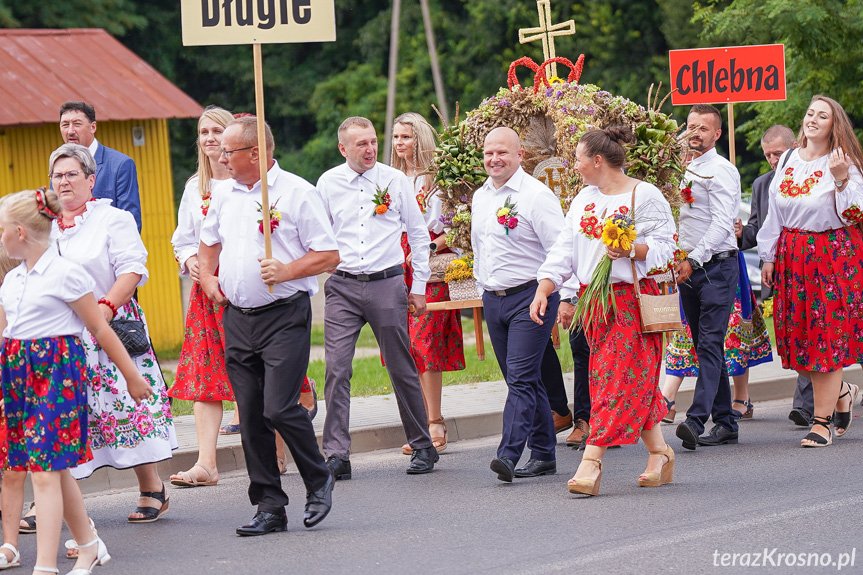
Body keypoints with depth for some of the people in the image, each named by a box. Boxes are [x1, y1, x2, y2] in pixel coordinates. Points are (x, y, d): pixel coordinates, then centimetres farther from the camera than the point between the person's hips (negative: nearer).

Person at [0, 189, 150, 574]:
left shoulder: (65, 274, -9)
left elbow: (100, 329, -4)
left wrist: (132, 376, 1)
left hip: (56, 371, -7)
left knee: (44, 470, -13)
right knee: (56, 468, 13)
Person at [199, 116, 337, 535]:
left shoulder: (297, 193, -7)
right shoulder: (224, 194, 12)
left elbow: (329, 255, -8)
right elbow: (209, 242, 30)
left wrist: (287, 271, -20)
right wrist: (207, 278, 12)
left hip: (285, 315, -6)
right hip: (237, 317, 6)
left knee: (280, 408, -15)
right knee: (250, 416, 4)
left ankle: (318, 481, 9)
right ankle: (270, 508, 10)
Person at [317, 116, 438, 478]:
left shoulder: (395, 180, 3)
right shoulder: (328, 184, 4)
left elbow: (418, 234, 9)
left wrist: (418, 287, 7)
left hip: (387, 283, -1)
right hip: (342, 286, 1)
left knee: (402, 370, 5)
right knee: (336, 369, -7)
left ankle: (423, 446, 18)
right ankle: (336, 455, -5)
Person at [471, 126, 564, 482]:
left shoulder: (536, 195, -10)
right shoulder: (480, 197, 14)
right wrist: (483, 290, 23)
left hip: (530, 296, -8)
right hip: (493, 300, 8)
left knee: (521, 377, -13)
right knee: (521, 381, 10)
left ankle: (509, 455, -20)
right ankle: (543, 454, 16)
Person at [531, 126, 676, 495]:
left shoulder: (645, 196, -6)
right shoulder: (584, 199, 15)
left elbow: (665, 247, -8)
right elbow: (565, 250, 12)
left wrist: (631, 250, -25)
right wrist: (543, 290, 0)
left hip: (632, 298, -7)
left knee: (620, 381, -10)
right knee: (637, 383, 8)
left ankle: (591, 462, -16)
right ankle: (660, 454, 15)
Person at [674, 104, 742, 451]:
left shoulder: (721, 170, -9)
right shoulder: (688, 170, 18)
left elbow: (721, 223, -17)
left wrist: (694, 260, -22)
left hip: (716, 266, -9)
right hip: (690, 268, 9)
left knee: (710, 345, -15)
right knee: (705, 347, 8)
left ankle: (696, 419, -26)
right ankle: (724, 423, 12)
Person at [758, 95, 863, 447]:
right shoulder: (789, 161, 10)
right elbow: (775, 211, 14)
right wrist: (769, 256, 12)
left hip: (833, 256, -5)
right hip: (792, 256, 5)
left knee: (827, 338, -5)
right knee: (799, 337, 4)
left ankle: (822, 421, 1)